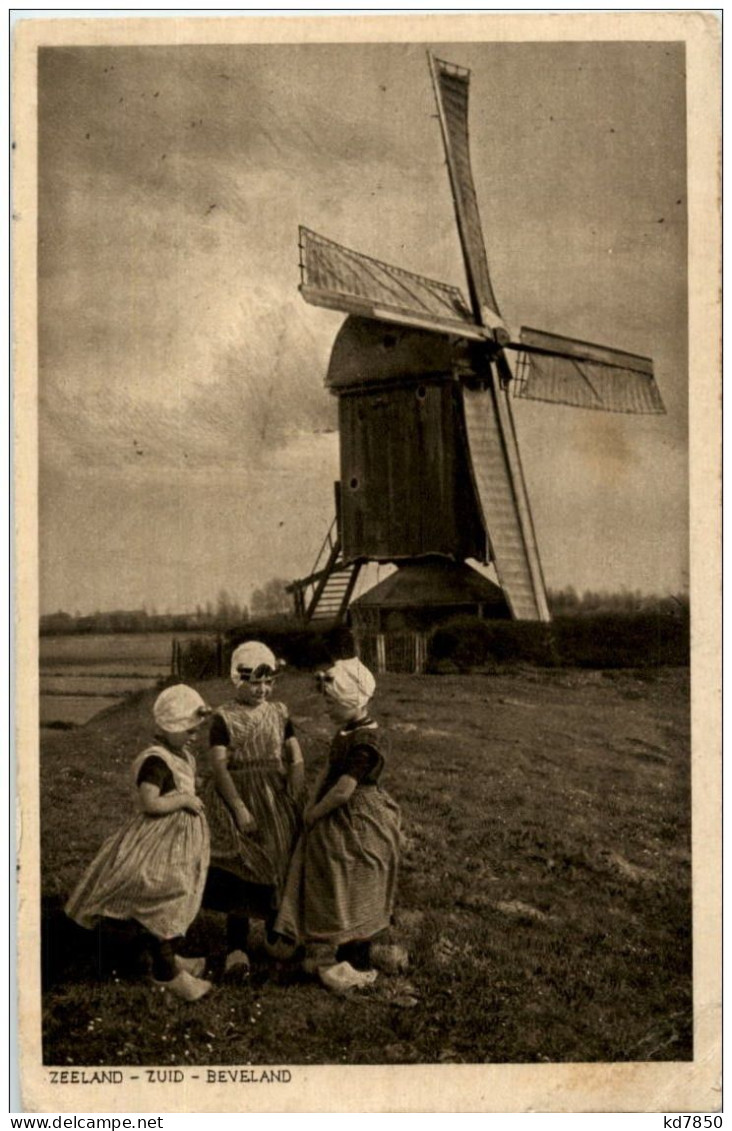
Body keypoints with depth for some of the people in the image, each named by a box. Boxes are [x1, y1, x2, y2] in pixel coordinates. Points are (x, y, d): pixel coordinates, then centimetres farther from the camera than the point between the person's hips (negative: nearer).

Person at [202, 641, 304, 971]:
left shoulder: (279, 714, 6)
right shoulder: (224, 718, -6)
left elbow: (296, 759, 5)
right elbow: (219, 766, -12)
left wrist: (296, 797, -8)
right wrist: (240, 808, -18)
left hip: (277, 802, 4)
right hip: (237, 798, -4)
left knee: (280, 867, 9)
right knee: (240, 873, -5)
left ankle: (278, 937, 26)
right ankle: (236, 948, 3)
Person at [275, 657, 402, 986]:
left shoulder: (365, 743, -27)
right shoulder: (346, 732, 4)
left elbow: (343, 790, -27)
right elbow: (327, 769, 10)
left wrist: (315, 813, -14)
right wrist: (313, 804, -2)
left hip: (358, 827, -9)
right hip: (339, 823, 9)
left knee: (354, 895, 5)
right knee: (336, 892, 19)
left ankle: (358, 965, 20)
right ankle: (336, 954, 33)